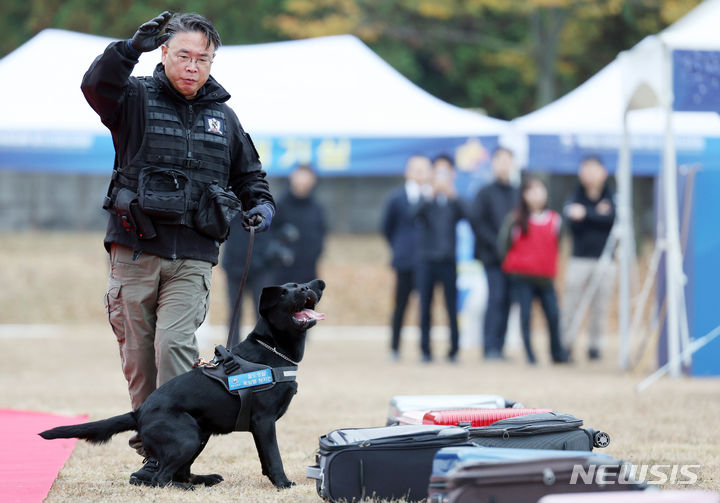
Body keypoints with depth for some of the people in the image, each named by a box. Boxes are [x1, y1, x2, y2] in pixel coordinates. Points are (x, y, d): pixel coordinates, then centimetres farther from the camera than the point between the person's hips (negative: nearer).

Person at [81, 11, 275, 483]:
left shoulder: (223, 116, 15)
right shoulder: (137, 99, 4)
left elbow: (248, 173, 28)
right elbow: (96, 86, -18)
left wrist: (262, 204, 8)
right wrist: (132, 47, -32)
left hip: (192, 257, 1)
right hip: (134, 252, -1)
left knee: (174, 343, -17)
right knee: (138, 355, 3)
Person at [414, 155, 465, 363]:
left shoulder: (454, 201, 5)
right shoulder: (426, 199, 4)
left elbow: (463, 215, -14)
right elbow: (417, 213, -15)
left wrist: (451, 195, -31)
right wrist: (431, 195, -33)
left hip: (448, 260, 0)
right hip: (426, 259, 0)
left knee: (452, 307, -3)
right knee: (425, 307, 1)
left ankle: (454, 350, 4)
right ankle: (425, 350, 7)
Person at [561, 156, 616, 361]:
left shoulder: (610, 199, 8)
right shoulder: (575, 200, 9)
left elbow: (612, 218, -11)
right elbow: (573, 222, -8)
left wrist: (586, 214, -14)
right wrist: (598, 215, -12)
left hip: (604, 260, 0)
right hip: (579, 258, 0)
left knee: (599, 305, 1)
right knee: (571, 304, -5)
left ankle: (595, 344, 10)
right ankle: (566, 343, 2)